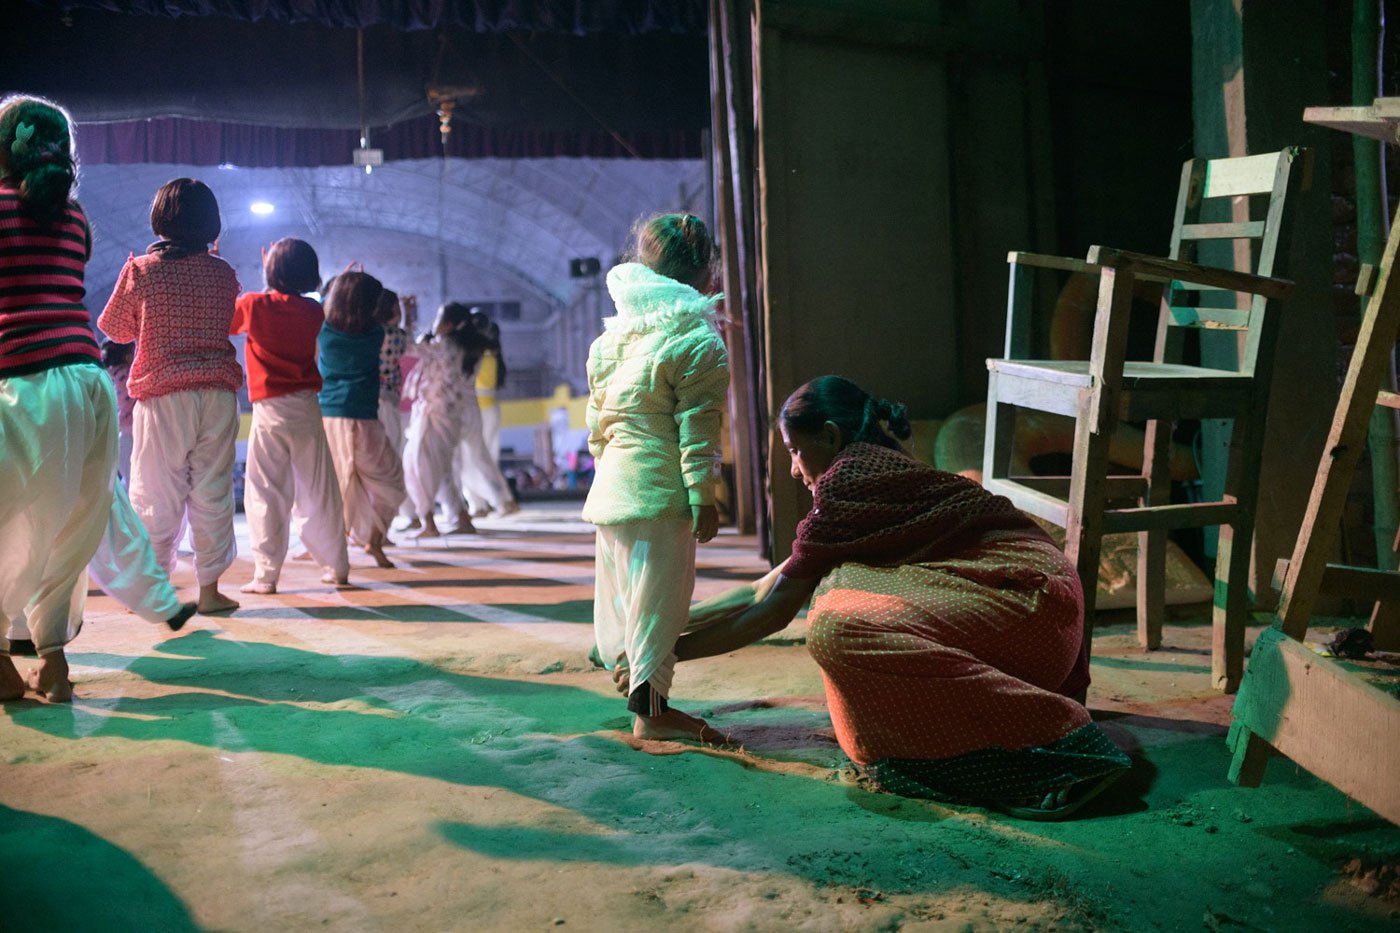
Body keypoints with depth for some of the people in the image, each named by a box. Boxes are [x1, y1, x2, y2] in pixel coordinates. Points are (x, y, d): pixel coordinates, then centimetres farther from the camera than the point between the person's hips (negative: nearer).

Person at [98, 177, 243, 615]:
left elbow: (115, 329, 8)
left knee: (157, 496, 5)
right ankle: (209, 587, 9)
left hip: (163, 395, -2)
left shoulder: (141, 269, -3)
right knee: (213, 492, 6)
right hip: (218, 394, 2)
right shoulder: (223, 273, 3)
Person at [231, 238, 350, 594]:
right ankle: (336, 567, 15)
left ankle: (266, 574, -1)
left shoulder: (253, 305, -5)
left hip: (270, 410, -3)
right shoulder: (313, 312, 4)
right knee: (319, 490, 9)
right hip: (306, 407, 3)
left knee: (266, 494, 1)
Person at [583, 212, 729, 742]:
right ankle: (650, 708, 2)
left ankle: (625, 674, 28)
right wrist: (704, 498, -11)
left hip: (610, 486, 7)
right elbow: (697, 430, -13)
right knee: (658, 598, -2)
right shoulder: (699, 341, -9)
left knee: (620, 591, 16)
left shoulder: (610, 336, 12)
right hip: (660, 489, -7)